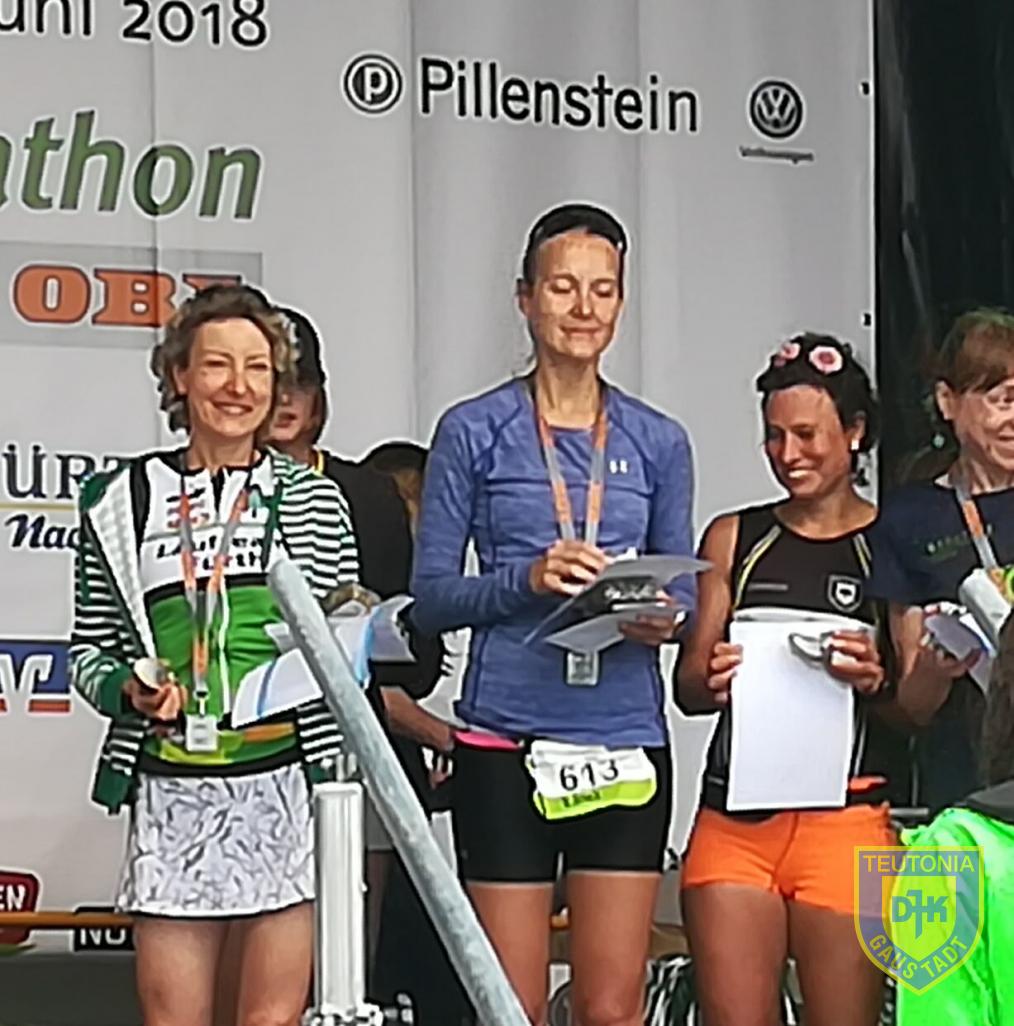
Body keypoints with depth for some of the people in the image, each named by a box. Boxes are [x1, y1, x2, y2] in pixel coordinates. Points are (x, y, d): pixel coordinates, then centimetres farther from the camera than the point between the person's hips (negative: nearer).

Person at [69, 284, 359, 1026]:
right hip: (172, 793, 0)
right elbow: (89, 645, 12)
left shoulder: (315, 499, 10)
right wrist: (129, 688, -7)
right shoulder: (125, 501, 8)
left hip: (288, 787, 0)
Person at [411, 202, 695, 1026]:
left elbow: (682, 588, 14)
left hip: (626, 744, 2)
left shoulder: (658, 442, 10)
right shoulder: (473, 433, 3)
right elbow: (431, 595, 0)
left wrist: (661, 619, -9)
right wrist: (528, 579, -16)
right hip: (507, 742, -2)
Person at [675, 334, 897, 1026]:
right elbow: (686, 688, 13)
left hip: (848, 814, -2)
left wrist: (875, 680, -18)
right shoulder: (734, 539, 13)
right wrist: (711, 680, -10)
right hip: (735, 817, 2)